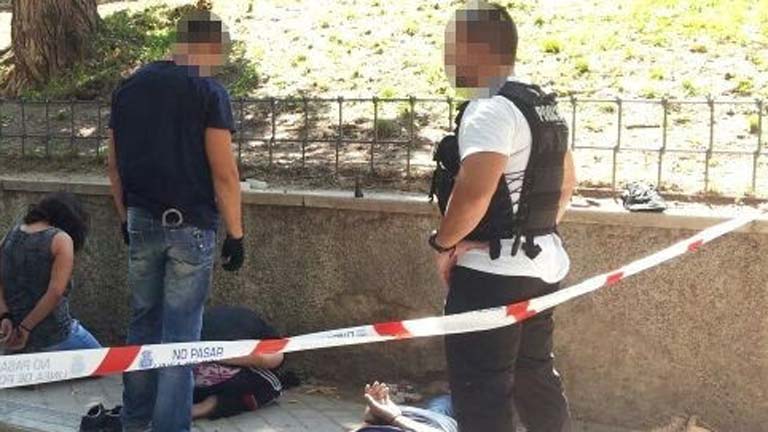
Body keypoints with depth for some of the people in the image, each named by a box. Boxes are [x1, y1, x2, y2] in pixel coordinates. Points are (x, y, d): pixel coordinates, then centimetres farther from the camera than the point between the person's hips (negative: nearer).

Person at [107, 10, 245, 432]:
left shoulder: (128, 87, 8)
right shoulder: (209, 92, -10)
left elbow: (115, 165, 12)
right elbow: (224, 173, -13)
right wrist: (235, 233, -6)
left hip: (142, 223, 5)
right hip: (190, 226, -5)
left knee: (143, 324, 16)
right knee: (180, 333, 0)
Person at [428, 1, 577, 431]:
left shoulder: (489, 110, -18)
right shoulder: (544, 105, 13)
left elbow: (473, 192, -29)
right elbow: (566, 184, 21)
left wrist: (444, 243, -13)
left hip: (492, 272, -10)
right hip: (542, 263, 10)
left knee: (481, 389, 0)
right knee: (536, 373, 21)